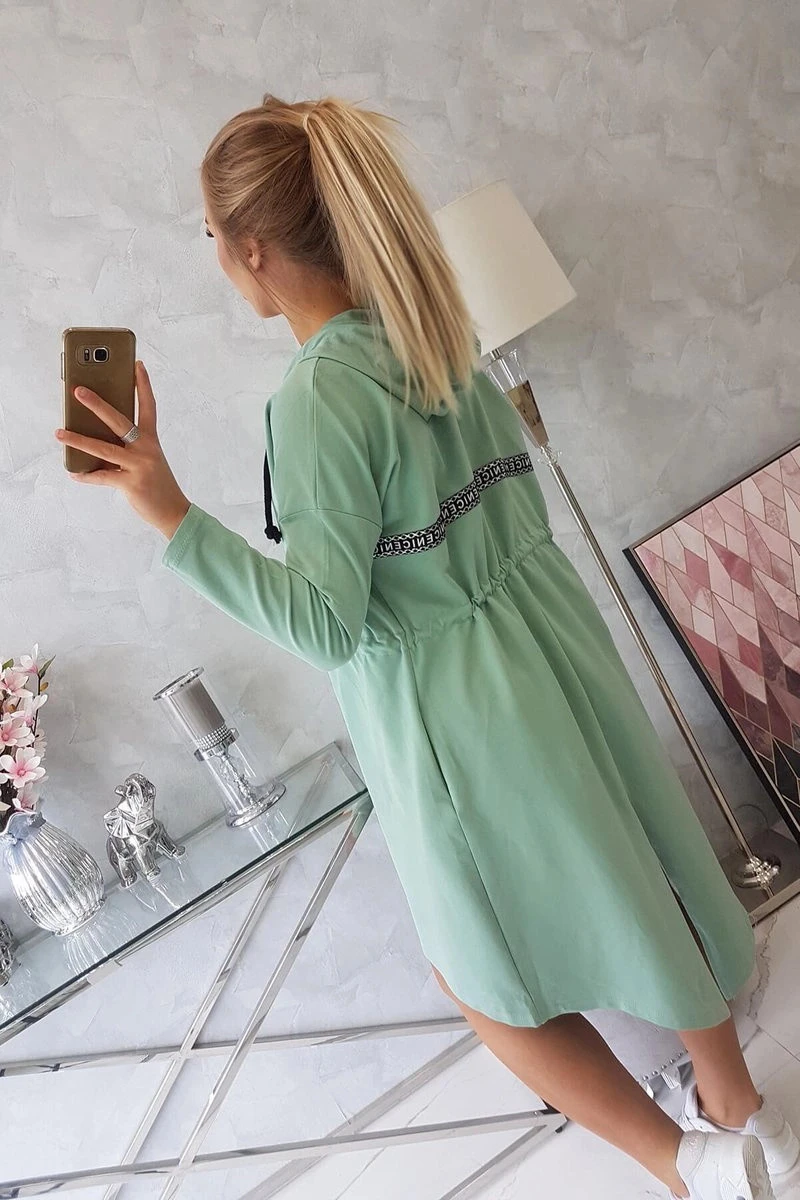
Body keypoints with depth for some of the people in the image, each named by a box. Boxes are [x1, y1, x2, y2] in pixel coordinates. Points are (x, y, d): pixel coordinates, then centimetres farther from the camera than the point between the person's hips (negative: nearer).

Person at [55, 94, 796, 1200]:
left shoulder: (318, 395, -23)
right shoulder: (432, 333, 2)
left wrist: (173, 517, -27)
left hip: (456, 709, -8)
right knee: (638, 881, 23)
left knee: (486, 974, 17)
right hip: (551, 643, 8)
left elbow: (325, 625, -23)